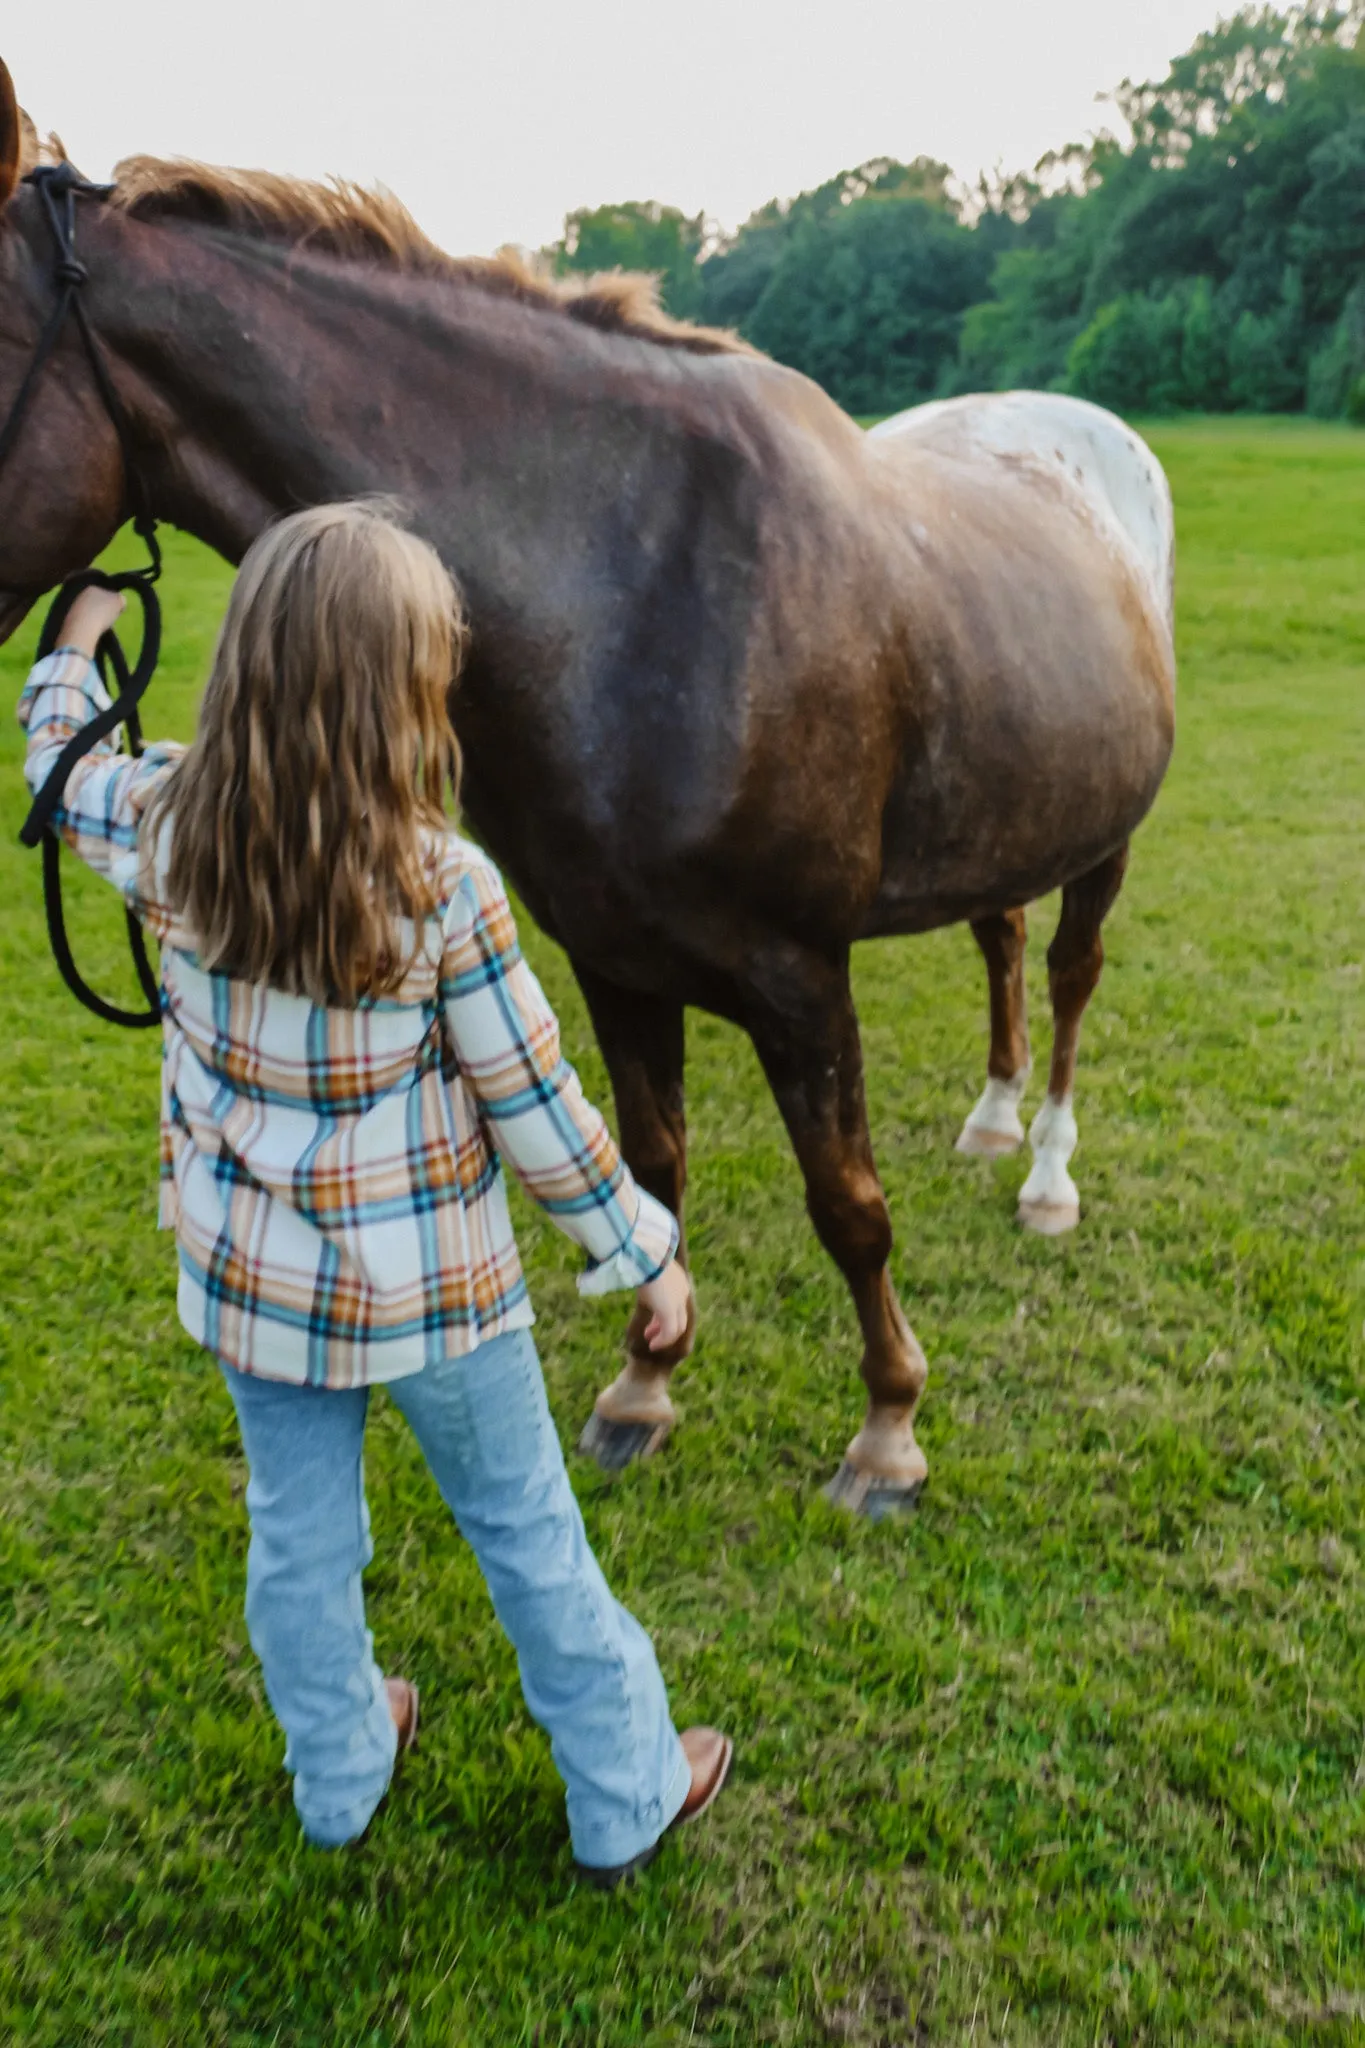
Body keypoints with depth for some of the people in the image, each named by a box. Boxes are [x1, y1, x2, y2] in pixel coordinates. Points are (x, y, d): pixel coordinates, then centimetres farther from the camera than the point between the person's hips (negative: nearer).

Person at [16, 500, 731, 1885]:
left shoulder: (166, 832, -13)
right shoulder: (445, 887, -26)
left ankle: (337, 1779, 46)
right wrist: (644, 1252, -4)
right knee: (526, 1532, 16)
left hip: (244, 1274, 4)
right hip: (431, 1288, -4)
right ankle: (625, 1799, 35)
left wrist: (75, 648, 31)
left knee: (298, 1536, 23)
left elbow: (62, 765, 12)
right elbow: (536, 1109, -18)